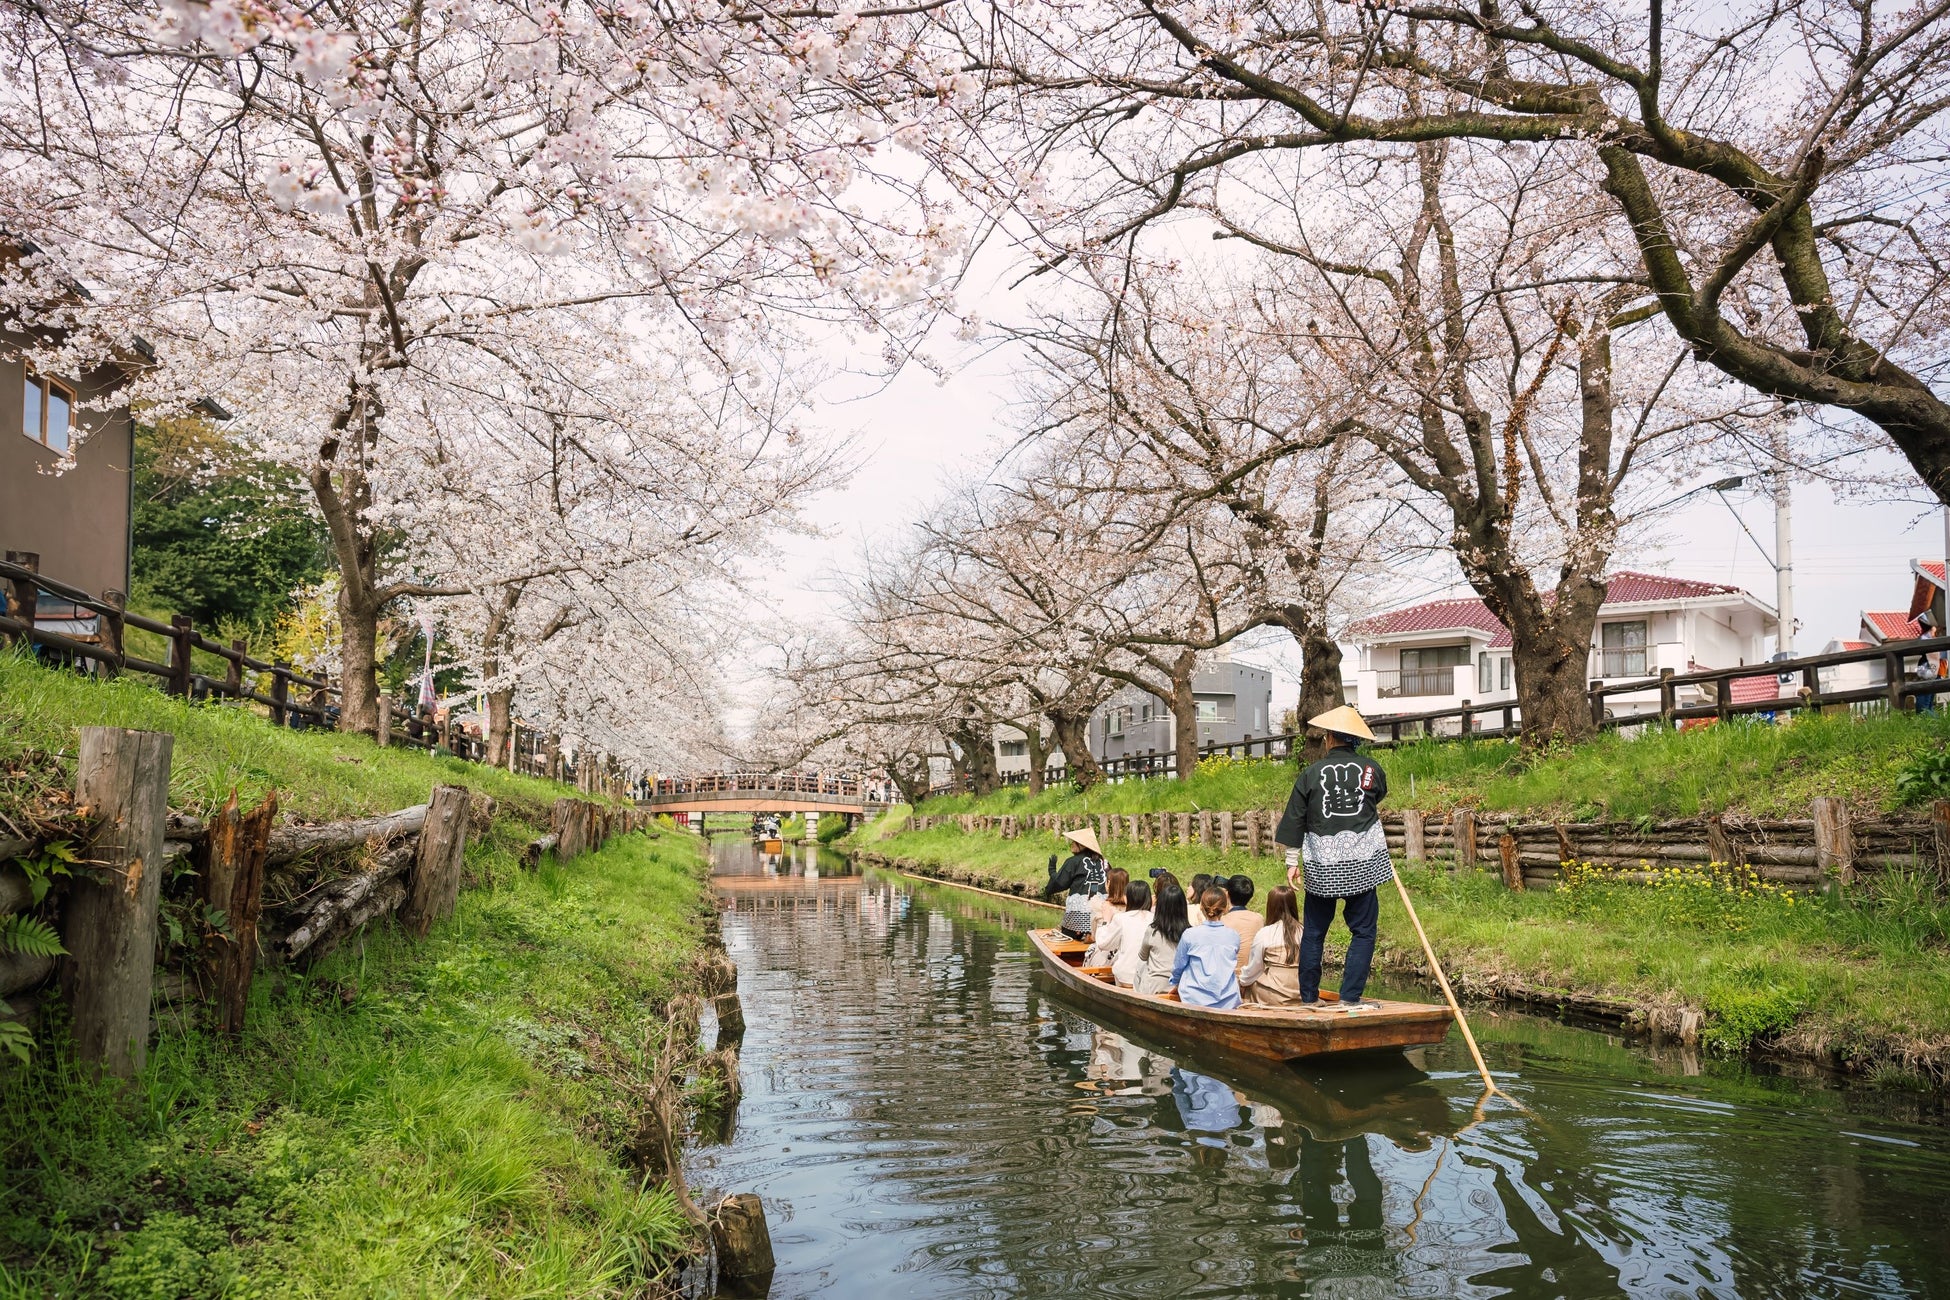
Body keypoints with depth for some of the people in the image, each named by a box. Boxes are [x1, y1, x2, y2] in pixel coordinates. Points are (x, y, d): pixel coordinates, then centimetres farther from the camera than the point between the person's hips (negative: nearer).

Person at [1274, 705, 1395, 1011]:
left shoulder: (1310, 773, -1)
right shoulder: (1371, 769, -1)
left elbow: (1295, 820, 2)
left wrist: (1292, 862, 10)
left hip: (1321, 866, 1)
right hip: (1363, 863, -1)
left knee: (1313, 931, 11)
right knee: (1363, 930, 6)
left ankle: (1308, 997, 16)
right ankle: (1350, 997, 0)